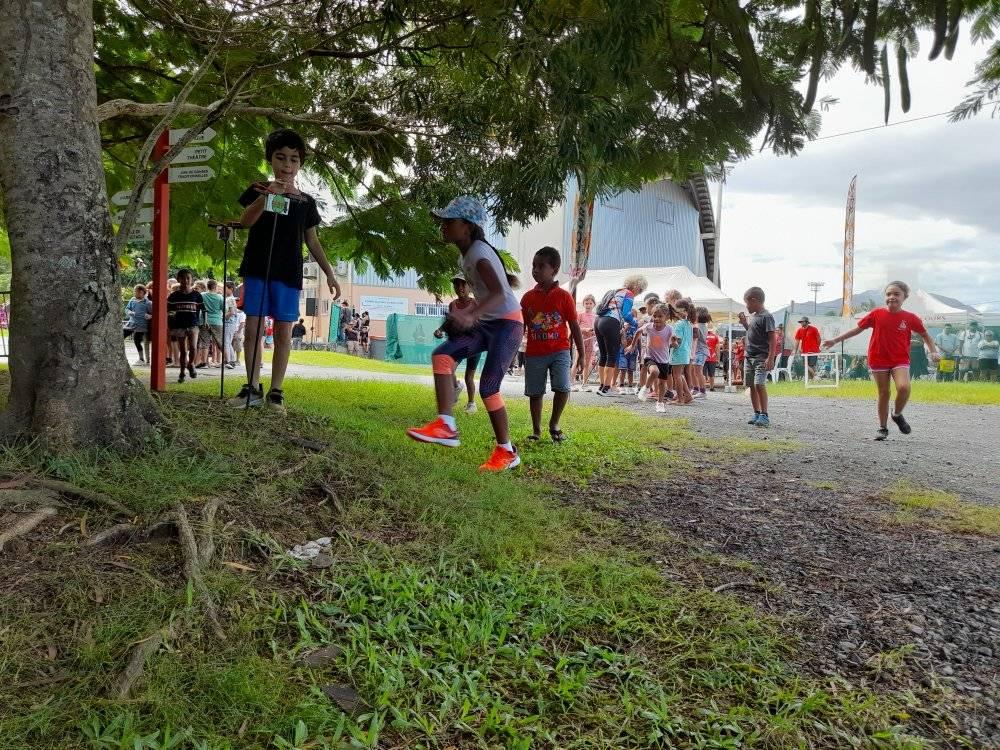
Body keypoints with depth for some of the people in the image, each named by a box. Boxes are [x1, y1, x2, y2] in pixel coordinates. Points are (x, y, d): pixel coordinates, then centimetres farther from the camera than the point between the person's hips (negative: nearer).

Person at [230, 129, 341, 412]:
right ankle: (253, 388, 9)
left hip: (288, 273, 1)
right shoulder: (259, 189, 7)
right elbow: (246, 221, -9)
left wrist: (329, 273, 8)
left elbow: (312, 241, 14)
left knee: (283, 330, 1)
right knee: (253, 327, 0)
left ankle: (276, 391, 8)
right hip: (257, 268, -1)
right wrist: (267, 196, -24)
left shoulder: (306, 201, 11)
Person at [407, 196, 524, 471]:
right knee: (442, 355, -12)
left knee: (488, 387, -12)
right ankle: (446, 425, -17)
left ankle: (507, 451, 4)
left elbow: (499, 292, -35)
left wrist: (471, 315, -52)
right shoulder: (467, 254, 9)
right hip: (485, 323, 9)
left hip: (507, 323, -8)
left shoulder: (478, 252, -19)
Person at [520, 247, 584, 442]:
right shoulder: (528, 297, 4)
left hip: (560, 351, -2)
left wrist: (582, 354, -2)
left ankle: (554, 424, 7)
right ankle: (536, 430, 22)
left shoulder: (564, 296, -3)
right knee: (534, 392, 6)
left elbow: (575, 327, 0)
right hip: (534, 354, 2)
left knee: (562, 387, -16)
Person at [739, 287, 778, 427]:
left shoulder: (766, 317, -13)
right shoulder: (752, 316, 13)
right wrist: (744, 322, 13)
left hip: (762, 357, -9)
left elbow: (773, 338, -17)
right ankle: (757, 414, 21)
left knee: (759, 384, -18)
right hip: (750, 356, 9)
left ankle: (764, 416, -13)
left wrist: (771, 358, -23)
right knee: (752, 385, 11)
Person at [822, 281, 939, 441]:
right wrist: (835, 340, 6)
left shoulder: (910, 318, -3)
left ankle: (897, 414, 6)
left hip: (900, 360, 0)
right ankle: (883, 428, 19)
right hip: (879, 360, 0)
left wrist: (933, 351, -2)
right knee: (884, 393, 5)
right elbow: (858, 329, 6)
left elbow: (925, 334, 11)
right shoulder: (877, 314, -3)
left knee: (904, 387, -23)